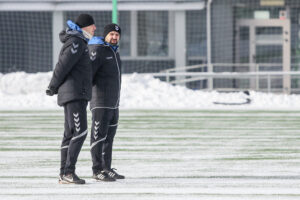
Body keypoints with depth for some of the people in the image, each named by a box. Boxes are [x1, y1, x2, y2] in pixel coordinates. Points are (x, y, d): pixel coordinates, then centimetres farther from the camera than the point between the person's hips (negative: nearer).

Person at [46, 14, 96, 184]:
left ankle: (65, 174, 8)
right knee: (80, 132, -16)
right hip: (74, 94, -11)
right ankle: (68, 172, -21)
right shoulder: (76, 43, -12)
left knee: (70, 134, 8)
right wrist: (53, 88, -6)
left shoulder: (80, 43, 21)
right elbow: (63, 66, -16)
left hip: (77, 96, 11)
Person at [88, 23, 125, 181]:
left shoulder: (114, 51, 17)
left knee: (109, 137, 13)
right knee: (99, 136, -8)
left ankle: (106, 169, 19)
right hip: (100, 101, -9)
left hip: (113, 102, 9)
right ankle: (97, 170, -7)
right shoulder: (98, 50, -11)